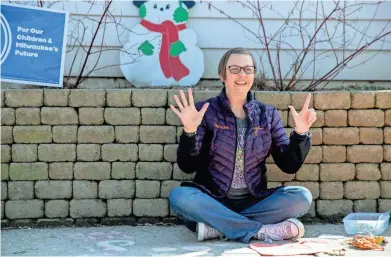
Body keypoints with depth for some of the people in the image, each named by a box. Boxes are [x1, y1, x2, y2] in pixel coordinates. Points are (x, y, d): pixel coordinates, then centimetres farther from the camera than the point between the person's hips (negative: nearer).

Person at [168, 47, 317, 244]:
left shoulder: (268, 114, 6)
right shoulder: (205, 111, -2)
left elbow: (289, 165, 2)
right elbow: (187, 166, -8)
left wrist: (300, 133, -13)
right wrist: (190, 131, -24)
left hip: (254, 201, 3)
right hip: (213, 200, -2)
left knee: (302, 197, -22)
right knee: (179, 196, -32)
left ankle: (217, 226, -22)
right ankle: (262, 231, -27)